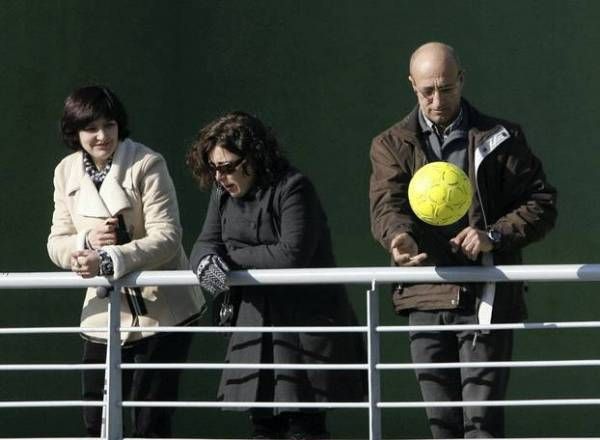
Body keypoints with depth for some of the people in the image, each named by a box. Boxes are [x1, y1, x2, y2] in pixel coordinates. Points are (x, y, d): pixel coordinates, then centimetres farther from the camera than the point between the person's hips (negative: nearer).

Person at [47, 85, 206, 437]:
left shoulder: (147, 164, -12)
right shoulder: (66, 173, 5)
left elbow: (167, 237, -19)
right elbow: (56, 244, 6)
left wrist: (108, 259, -31)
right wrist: (87, 241, -17)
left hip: (162, 312, -5)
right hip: (105, 314, 5)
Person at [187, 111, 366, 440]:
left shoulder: (293, 188, -14)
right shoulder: (223, 194, 9)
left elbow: (292, 255, -22)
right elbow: (205, 244, 6)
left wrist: (231, 258, -12)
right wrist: (207, 262, -20)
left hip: (305, 323, -7)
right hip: (256, 324, 7)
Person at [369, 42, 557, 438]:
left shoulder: (500, 138, 6)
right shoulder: (392, 145, 10)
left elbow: (542, 202, 4)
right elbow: (387, 205, -6)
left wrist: (495, 235, -13)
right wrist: (400, 237, -30)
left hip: (487, 298, -2)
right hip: (427, 297, 3)